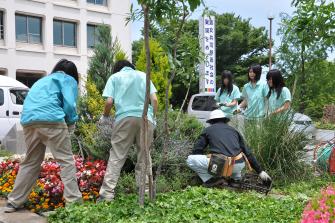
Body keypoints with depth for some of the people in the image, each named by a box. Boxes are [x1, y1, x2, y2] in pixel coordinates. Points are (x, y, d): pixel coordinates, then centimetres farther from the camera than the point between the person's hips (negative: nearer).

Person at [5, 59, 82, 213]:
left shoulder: (42, 80, 35)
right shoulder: (68, 80, 16)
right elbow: (69, 104, 0)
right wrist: (71, 123, 16)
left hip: (28, 121, 6)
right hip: (51, 120, -6)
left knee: (30, 162, 18)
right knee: (66, 160, 0)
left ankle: (14, 202, 21)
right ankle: (73, 201, -4)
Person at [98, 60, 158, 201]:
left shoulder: (115, 77, 15)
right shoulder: (144, 76, 20)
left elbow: (109, 101, 2)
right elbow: (154, 99, 9)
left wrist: (105, 117, 19)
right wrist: (153, 118, 19)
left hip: (125, 118, -2)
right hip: (146, 118, 2)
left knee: (116, 157, 0)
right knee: (144, 157, 10)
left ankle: (107, 194, -5)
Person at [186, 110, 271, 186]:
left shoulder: (208, 130, 17)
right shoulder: (233, 130, 24)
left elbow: (196, 151, 14)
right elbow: (247, 153, 24)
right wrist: (260, 171, 29)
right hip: (238, 166, 5)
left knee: (190, 159, 12)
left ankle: (211, 179, 1)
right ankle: (236, 178, 21)